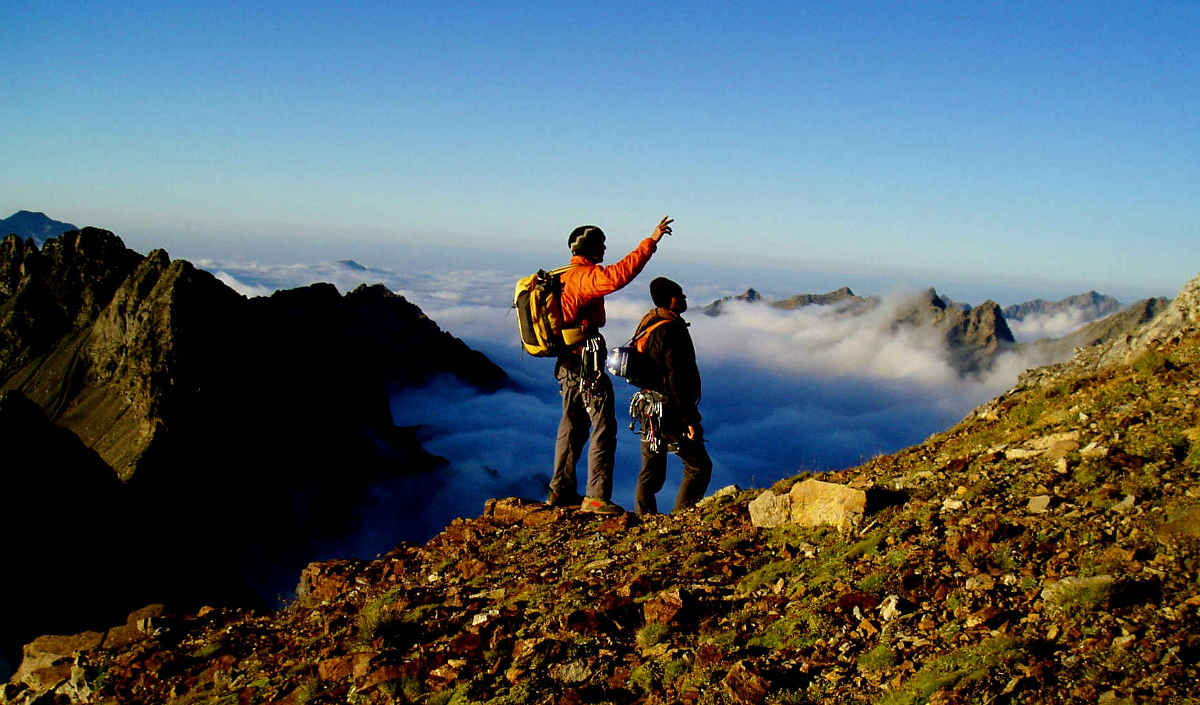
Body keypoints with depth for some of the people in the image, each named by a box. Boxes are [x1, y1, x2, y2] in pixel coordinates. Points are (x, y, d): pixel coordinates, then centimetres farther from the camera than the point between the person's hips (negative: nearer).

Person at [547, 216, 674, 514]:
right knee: (604, 428, -5)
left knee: (573, 427, 18)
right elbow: (618, 275, -33)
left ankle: (561, 491, 25)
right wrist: (651, 242, -31)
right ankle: (596, 497, -5)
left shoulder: (564, 277, 16)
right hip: (587, 364, -10)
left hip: (567, 363, 10)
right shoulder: (585, 275, -16)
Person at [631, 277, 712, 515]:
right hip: (670, 415, -10)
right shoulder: (671, 332, -20)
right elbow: (677, 381, -23)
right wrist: (690, 420, -18)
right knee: (699, 467, 2)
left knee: (651, 472, 15)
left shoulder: (648, 322, 10)